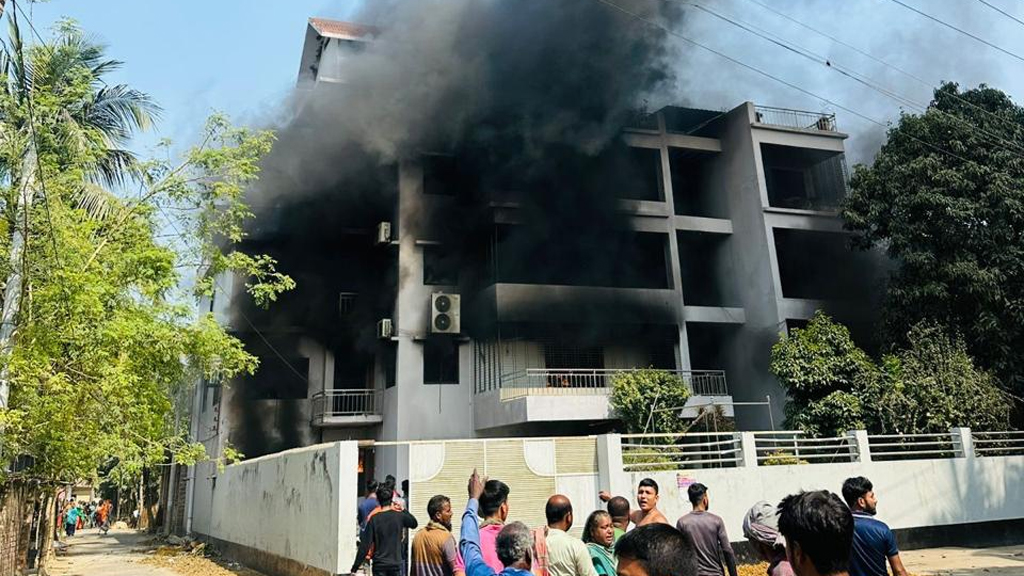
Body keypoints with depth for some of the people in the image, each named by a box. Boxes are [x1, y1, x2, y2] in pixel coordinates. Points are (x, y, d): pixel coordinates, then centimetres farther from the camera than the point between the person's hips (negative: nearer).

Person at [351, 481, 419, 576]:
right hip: (396, 563, 2)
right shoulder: (400, 516, -5)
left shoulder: (374, 519, -10)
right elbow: (414, 523, 16)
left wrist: (355, 566, -5)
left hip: (379, 564, -2)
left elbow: (365, 545, -11)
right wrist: (403, 510, 17)